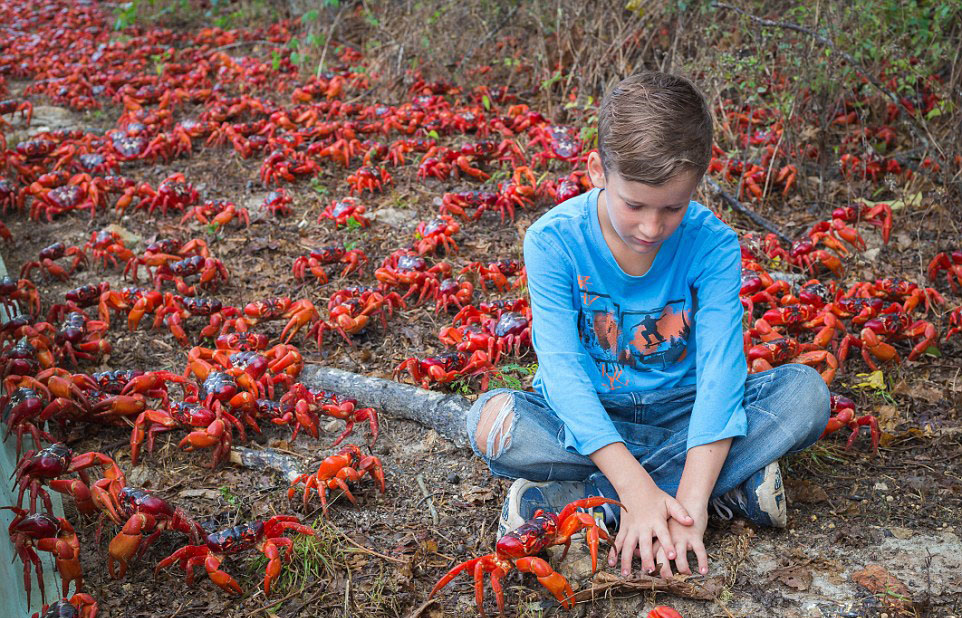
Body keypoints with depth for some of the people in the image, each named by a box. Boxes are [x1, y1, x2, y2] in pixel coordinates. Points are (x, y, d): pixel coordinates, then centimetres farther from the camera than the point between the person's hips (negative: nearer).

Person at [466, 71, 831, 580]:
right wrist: (637, 487, -36)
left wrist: (690, 504, -36)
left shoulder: (713, 245, -16)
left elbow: (720, 370, -24)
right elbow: (562, 368, -26)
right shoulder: (554, 240, -19)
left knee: (806, 392, -22)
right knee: (491, 421, -32)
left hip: (680, 408, 1)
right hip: (587, 419, -1)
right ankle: (729, 482, -23)